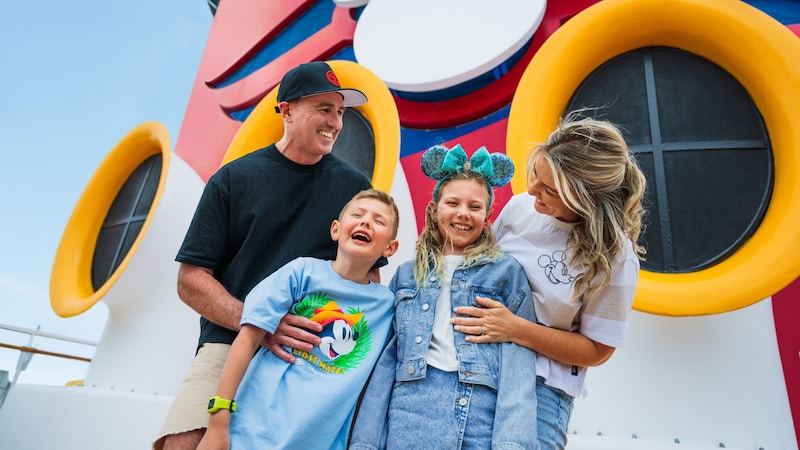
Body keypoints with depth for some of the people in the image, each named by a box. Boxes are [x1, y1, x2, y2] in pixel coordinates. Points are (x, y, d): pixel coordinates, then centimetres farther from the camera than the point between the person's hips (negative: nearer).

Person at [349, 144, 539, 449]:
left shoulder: (508, 273, 4)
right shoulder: (406, 275, 11)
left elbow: (517, 360, -4)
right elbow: (386, 359, 7)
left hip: (481, 422, -1)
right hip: (409, 419, 2)